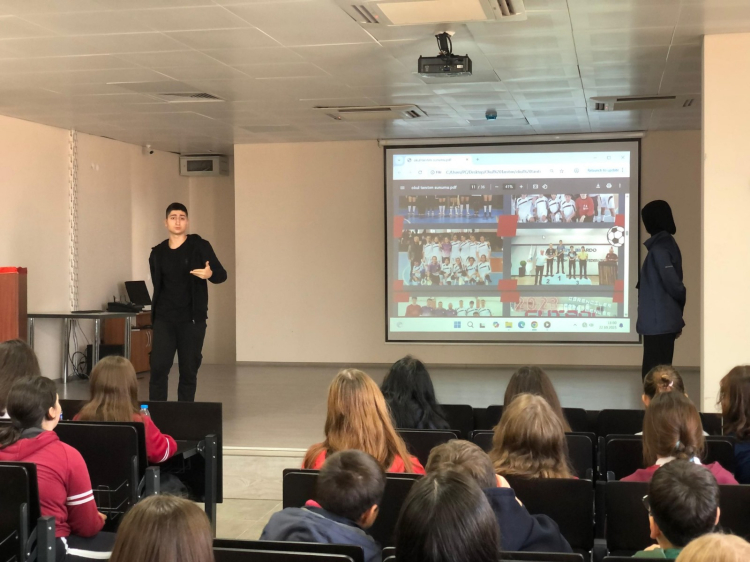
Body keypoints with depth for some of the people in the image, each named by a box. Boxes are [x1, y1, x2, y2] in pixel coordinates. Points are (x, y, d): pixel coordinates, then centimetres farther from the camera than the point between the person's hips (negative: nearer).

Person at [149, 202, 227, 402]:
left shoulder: (199, 246, -1)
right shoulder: (157, 253, 9)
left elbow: (222, 274, -6)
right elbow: (157, 286, 15)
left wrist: (210, 274, -28)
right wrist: (155, 313, 12)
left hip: (192, 319, -2)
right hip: (164, 319, 2)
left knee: (189, 370, 2)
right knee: (158, 367, -6)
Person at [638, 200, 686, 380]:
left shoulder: (659, 248, -15)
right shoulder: (667, 244, 13)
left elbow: (672, 282, -19)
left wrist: (681, 299, 2)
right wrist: (679, 313, 18)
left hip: (658, 322, -10)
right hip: (665, 320, 10)